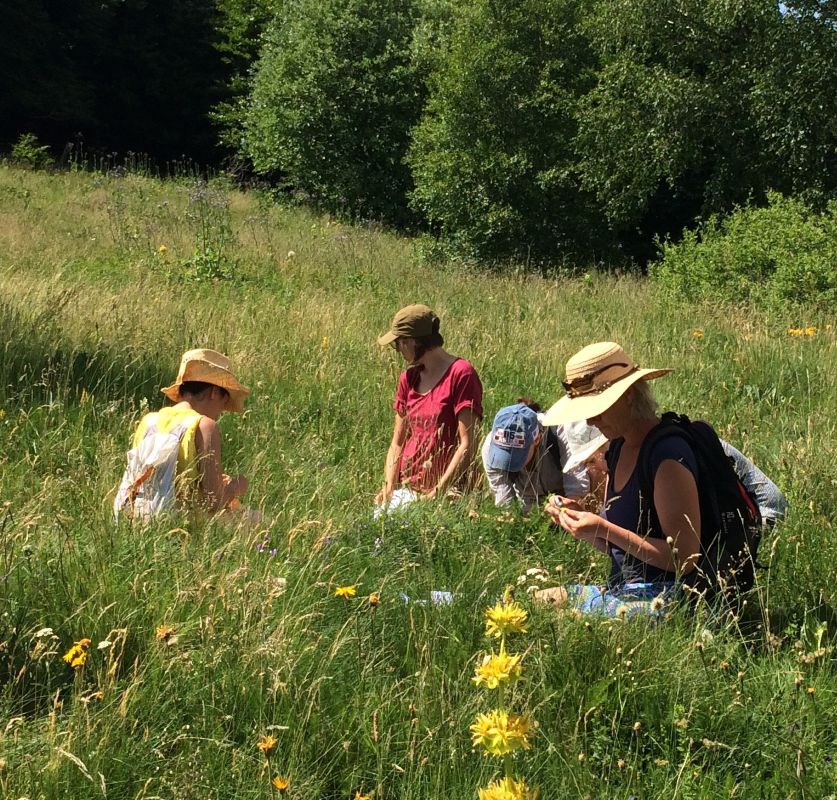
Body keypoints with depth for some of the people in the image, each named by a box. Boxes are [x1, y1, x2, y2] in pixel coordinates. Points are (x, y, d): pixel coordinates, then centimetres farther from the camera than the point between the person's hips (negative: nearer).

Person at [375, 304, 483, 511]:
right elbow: (397, 443, 13)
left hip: (446, 490, -5)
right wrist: (389, 487, -1)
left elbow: (467, 445, -12)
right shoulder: (408, 378, 12)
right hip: (406, 489, 5)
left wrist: (437, 492, -16)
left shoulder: (461, 374, -8)